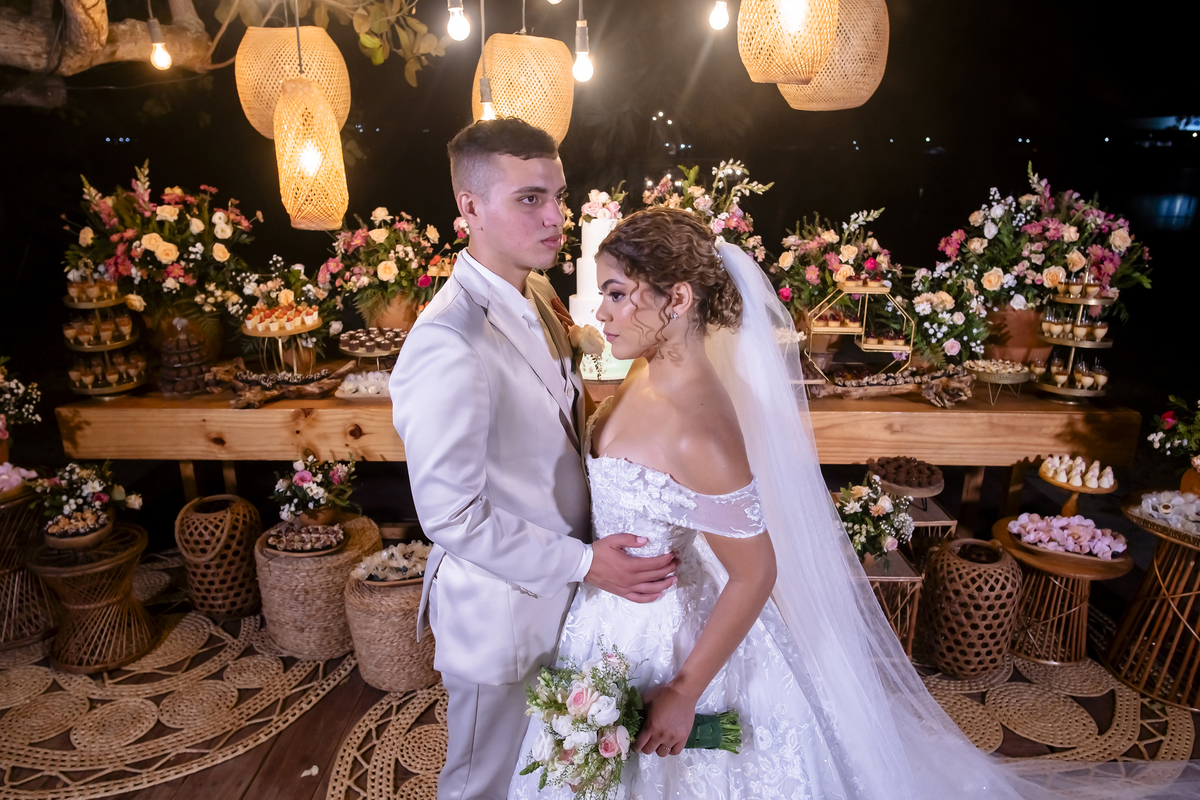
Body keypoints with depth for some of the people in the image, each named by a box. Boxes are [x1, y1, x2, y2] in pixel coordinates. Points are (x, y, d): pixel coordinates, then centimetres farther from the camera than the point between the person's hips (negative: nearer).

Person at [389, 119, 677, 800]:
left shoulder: (540, 297, -1)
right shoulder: (447, 345, -30)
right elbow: (451, 517, -26)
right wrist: (583, 562, -22)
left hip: (558, 590, 7)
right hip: (501, 614, -7)